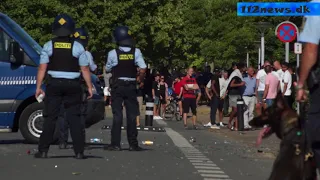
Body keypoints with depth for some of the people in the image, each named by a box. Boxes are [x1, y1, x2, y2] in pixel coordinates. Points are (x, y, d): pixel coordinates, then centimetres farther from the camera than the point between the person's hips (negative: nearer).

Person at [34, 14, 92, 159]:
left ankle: (43, 150, 1)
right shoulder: (77, 47, 0)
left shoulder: (49, 46, 1)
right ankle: (79, 151, 2)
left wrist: (38, 87, 0)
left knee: (50, 117, 3)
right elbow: (85, 69, -1)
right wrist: (89, 87, 4)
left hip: (54, 85, 0)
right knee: (74, 117, 4)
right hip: (73, 86, 0)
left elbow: (42, 68, -3)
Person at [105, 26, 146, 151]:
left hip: (117, 86, -1)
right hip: (131, 86, 1)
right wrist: (140, 80, 6)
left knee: (117, 115, 1)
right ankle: (133, 144, 8)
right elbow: (143, 69, -10)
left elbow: (107, 69, 4)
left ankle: (115, 144, -3)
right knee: (132, 115, 7)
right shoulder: (136, 52, -5)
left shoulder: (113, 53, -9)